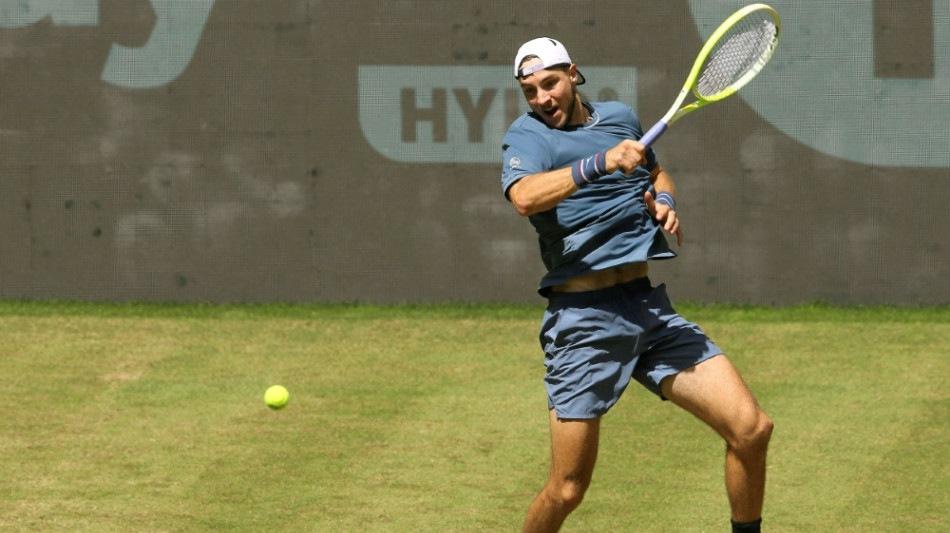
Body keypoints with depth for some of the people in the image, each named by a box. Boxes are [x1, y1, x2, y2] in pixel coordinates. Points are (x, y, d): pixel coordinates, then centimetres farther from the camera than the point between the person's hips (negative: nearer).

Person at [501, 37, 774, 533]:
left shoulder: (621, 116, 14)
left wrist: (664, 200, 12)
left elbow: (657, 172, 35)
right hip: (583, 319, -5)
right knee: (567, 490, -4)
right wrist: (600, 163, -35)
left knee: (751, 428, -8)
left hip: (650, 306, 5)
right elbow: (525, 196, -25)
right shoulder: (527, 135, -2)